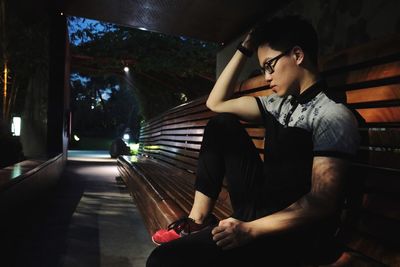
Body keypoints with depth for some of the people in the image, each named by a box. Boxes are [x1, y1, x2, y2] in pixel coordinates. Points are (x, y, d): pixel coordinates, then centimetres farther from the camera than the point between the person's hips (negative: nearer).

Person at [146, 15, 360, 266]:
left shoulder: (334, 116, -14)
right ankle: (199, 219, 0)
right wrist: (244, 49, 7)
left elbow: (322, 201, -21)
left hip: (290, 231, -8)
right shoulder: (278, 104, 9)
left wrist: (250, 229, -25)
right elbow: (216, 103, 11)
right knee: (221, 124, 4)